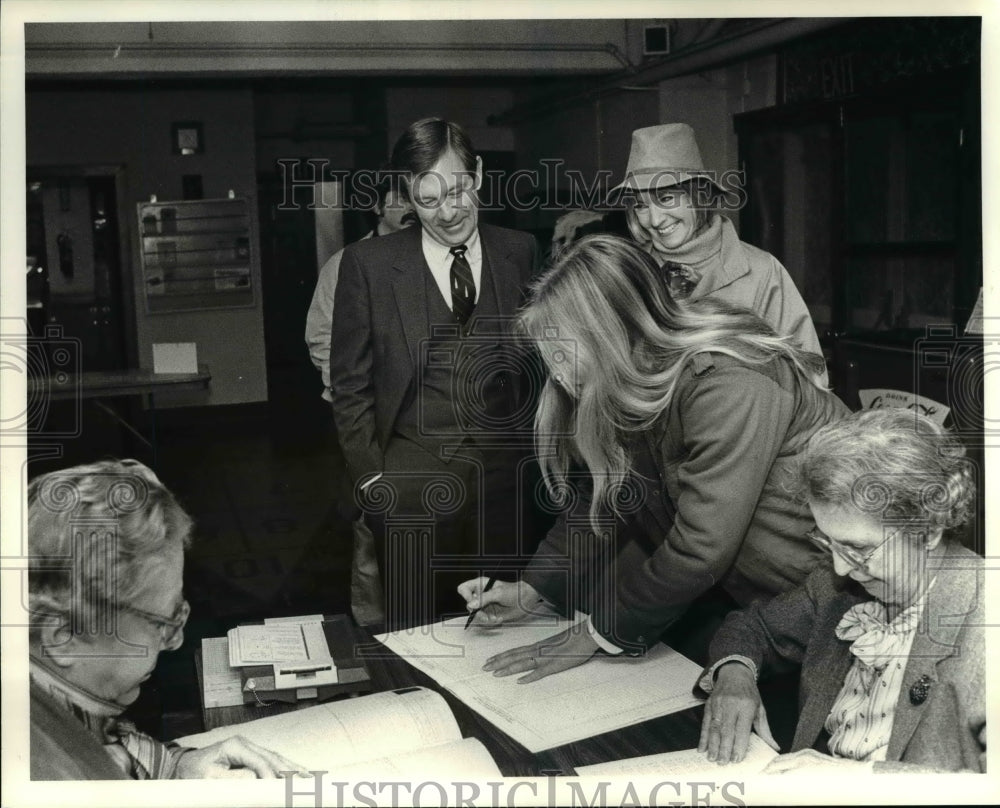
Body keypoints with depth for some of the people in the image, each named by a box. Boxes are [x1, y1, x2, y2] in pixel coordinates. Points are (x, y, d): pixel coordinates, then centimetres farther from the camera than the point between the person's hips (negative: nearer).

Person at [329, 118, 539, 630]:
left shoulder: (521, 253, 5)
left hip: (505, 482, 2)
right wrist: (373, 482, -4)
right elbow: (350, 387, 2)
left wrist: (537, 462, 4)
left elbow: (537, 364, 11)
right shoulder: (367, 264, -1)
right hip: (411, 488, -1)